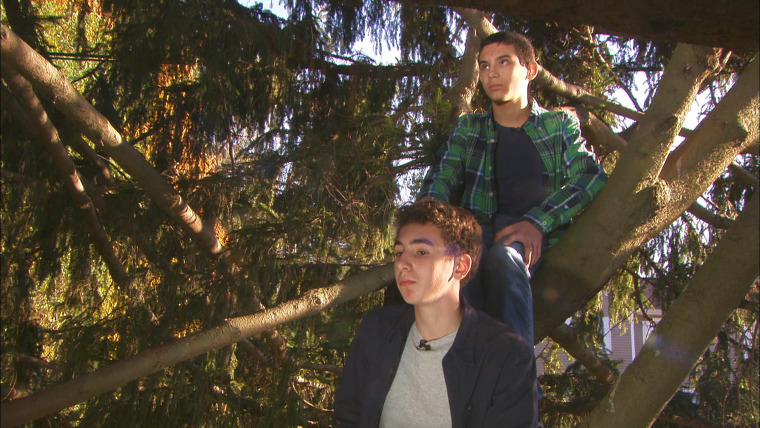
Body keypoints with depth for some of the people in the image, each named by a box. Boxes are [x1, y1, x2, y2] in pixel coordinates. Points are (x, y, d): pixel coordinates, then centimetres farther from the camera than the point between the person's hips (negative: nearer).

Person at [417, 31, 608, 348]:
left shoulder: (560, 124, 20)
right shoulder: (468, 129, 26)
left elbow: (591, 178, 3)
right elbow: (442, 177, 10)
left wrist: (537, 221, -14)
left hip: (541, 239, -1)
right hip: (481, 231, 2)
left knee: (503, 256, -38)